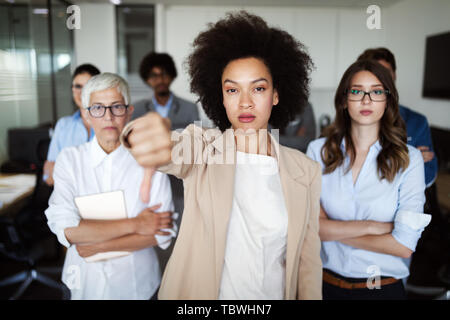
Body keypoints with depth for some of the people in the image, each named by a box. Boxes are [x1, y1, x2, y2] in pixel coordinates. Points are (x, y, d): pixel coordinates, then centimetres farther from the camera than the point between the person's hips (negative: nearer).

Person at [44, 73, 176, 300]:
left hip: (135, 283, -1)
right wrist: (134, 224, -22)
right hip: (86, 281, 1)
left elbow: (164, 231, -15)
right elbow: (65, 228, -19)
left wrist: (99, 246, -17)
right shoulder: (69, 159, -9)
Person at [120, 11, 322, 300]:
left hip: (275, 294, 2)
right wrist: (152, 128, -55)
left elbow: (308, 259, -3)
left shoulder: (306, 171, -7)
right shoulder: (201, 146, -11)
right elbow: (175, 148, -34)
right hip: (197, 293, -1)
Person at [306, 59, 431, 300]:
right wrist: (374, 227, -15)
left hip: (383, 287, -1)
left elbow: (404, 246, -14)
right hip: (325, 282, 1)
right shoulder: (318, 150, -6)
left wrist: (333, 231, -13)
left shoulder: (409, 159, -9)